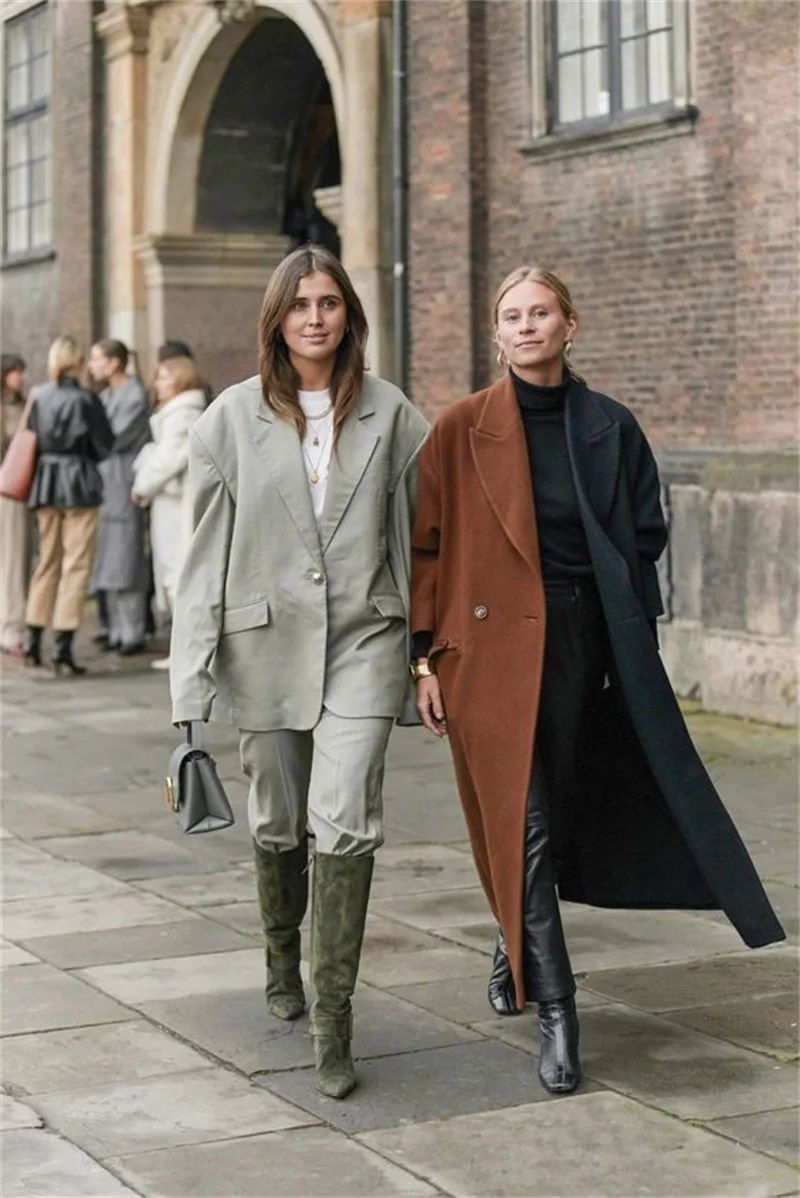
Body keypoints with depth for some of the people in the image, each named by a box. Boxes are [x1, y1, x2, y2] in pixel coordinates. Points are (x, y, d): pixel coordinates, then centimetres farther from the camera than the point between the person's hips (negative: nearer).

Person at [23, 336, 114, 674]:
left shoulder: (38, 398, 0)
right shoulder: (85, 400, -12)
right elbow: (105, 445, -6)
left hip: (45, 482, 5)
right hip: (80, 484, -5)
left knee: (47, 562, 17)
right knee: (75, 566, 0)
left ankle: (32, 642, 21)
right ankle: (63, 648, -3)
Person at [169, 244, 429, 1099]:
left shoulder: (390, 415, 3)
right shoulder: (232, 418, 2)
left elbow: (420, 534, 7)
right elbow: (208, 548, 2)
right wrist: (193, 675, -2)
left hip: (363, 640, -1)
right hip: (267, 640, 1)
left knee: (345, 822, -13)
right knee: (276, 822, 14)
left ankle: (333, 1020, -6)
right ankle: (283, 964, 41)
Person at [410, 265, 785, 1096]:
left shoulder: (610, 428, 4)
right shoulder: (462, 430, -1)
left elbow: (645, 539, 10)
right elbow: (425, 547, 1)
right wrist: (425, 657, -3)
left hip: (582, 643, 3)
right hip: (493, 645, -2)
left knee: (561, 813, 12)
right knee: (525, 826, -6)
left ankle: (516, 945, 40)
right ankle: (555, 1015, -1)